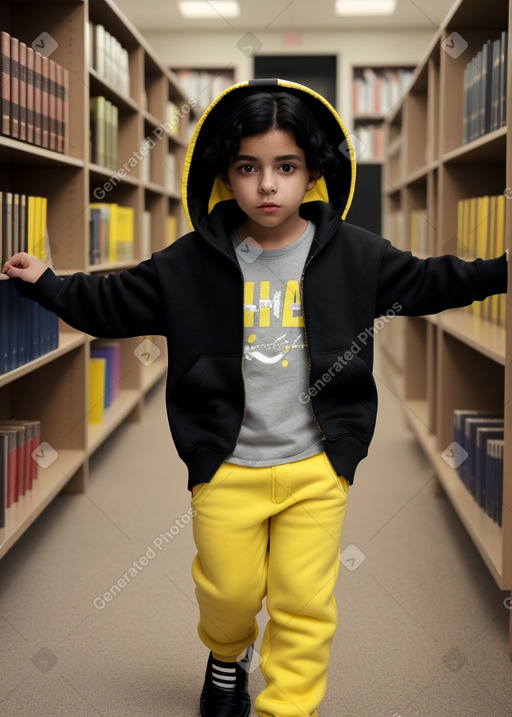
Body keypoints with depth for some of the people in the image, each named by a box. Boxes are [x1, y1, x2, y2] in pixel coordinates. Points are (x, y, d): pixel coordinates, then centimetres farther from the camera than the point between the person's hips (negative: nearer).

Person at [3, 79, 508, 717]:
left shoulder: (352, 253, -3)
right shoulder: (193, 263, -5)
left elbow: (425, 282, 8)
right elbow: (111, 304, 4)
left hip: (316, 466, 0)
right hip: (227, 468, 1)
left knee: (305, 604, 1)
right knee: (229, 592, 12)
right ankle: (228, 654, 47)